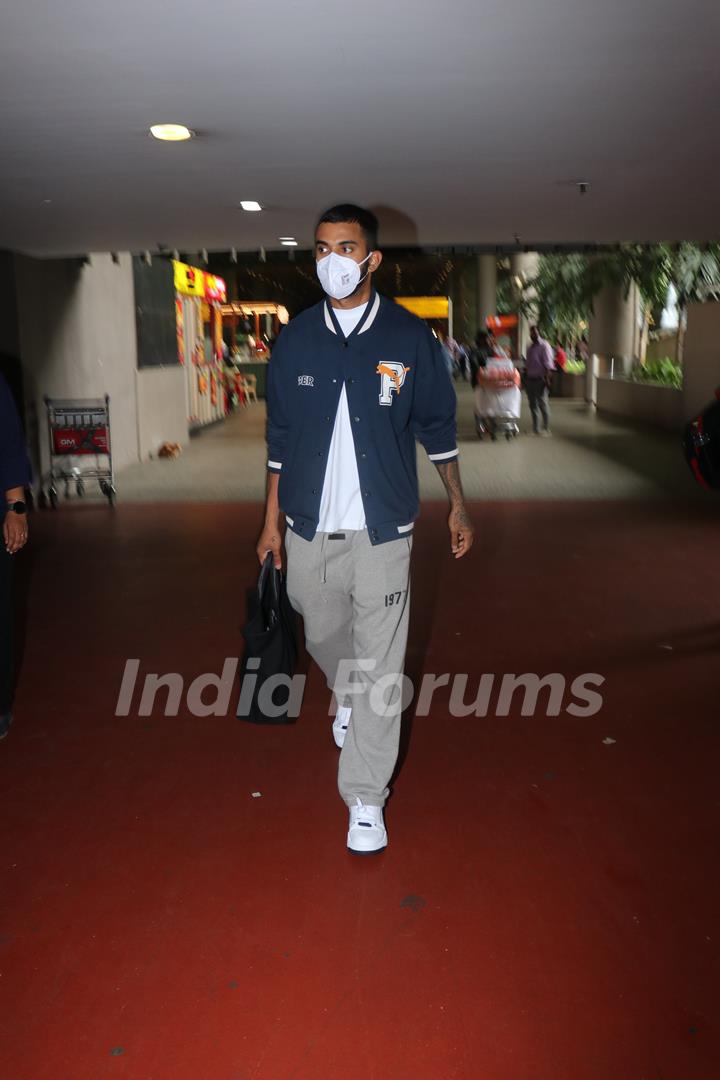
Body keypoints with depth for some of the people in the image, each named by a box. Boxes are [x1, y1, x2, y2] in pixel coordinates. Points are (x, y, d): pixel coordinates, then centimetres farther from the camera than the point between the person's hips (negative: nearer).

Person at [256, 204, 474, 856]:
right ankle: (346, 695, 54)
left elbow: (438, 428, 6)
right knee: (324, 638, 20)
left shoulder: (408, 337, -3)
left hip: (382, 531, -3)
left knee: (379, 666, 0)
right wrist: (272, 523, 8)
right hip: (309, 530, 3)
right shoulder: (296, 339, 3)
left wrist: (458, 507, 8)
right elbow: (280, 438, 8)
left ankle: (366, 798, 13)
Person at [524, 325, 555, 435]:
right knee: (532, 404, 11)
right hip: (530, 379, 8)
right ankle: (535, 427, 18)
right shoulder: (531, 347, 17)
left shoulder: (544, 345, -7)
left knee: (542, 403, -6)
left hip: (539, 379, -8)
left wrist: (547, 378, -22)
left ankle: (546, 428, -1)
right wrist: (526, 378, 17)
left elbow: (548, 363, -14)